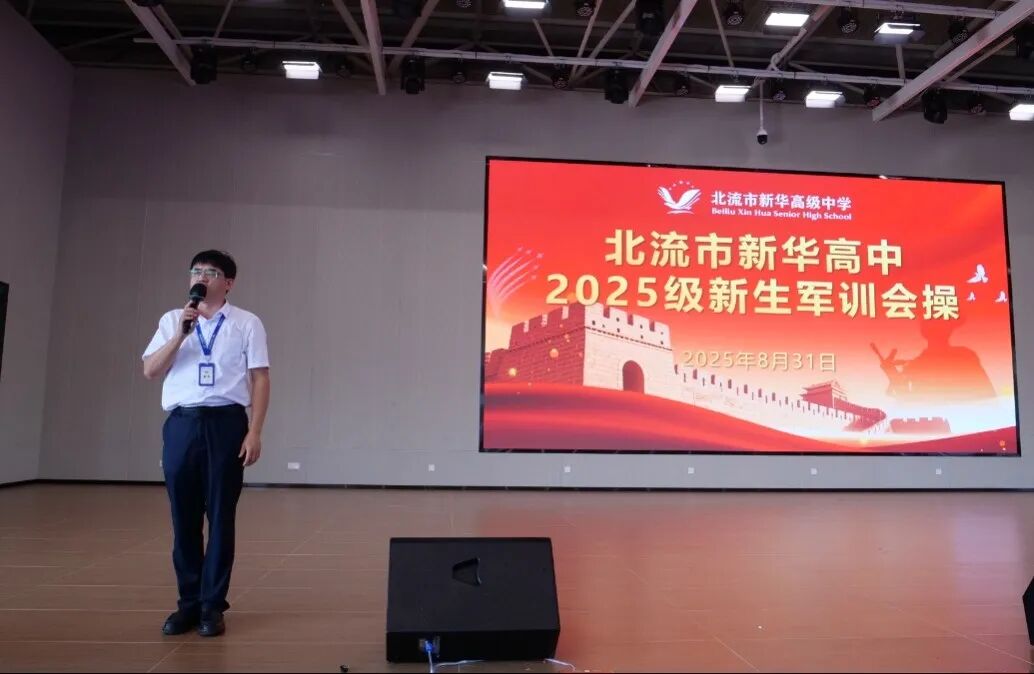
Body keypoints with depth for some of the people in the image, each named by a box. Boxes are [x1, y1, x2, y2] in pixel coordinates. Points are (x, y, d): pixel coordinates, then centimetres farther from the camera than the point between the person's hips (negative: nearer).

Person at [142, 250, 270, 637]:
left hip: (225, 422, -2)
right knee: (184, 517, 7)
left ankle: (212, 605, 14)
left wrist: (255, 432, -9)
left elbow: (260, 379, -1)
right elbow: (150, 371, 3)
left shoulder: (247, 323, 3)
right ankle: (188, 603, 20)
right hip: (181, 423, 3)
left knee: (220, 516, 3)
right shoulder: (172, 321, 12)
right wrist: (181, 333, -9)